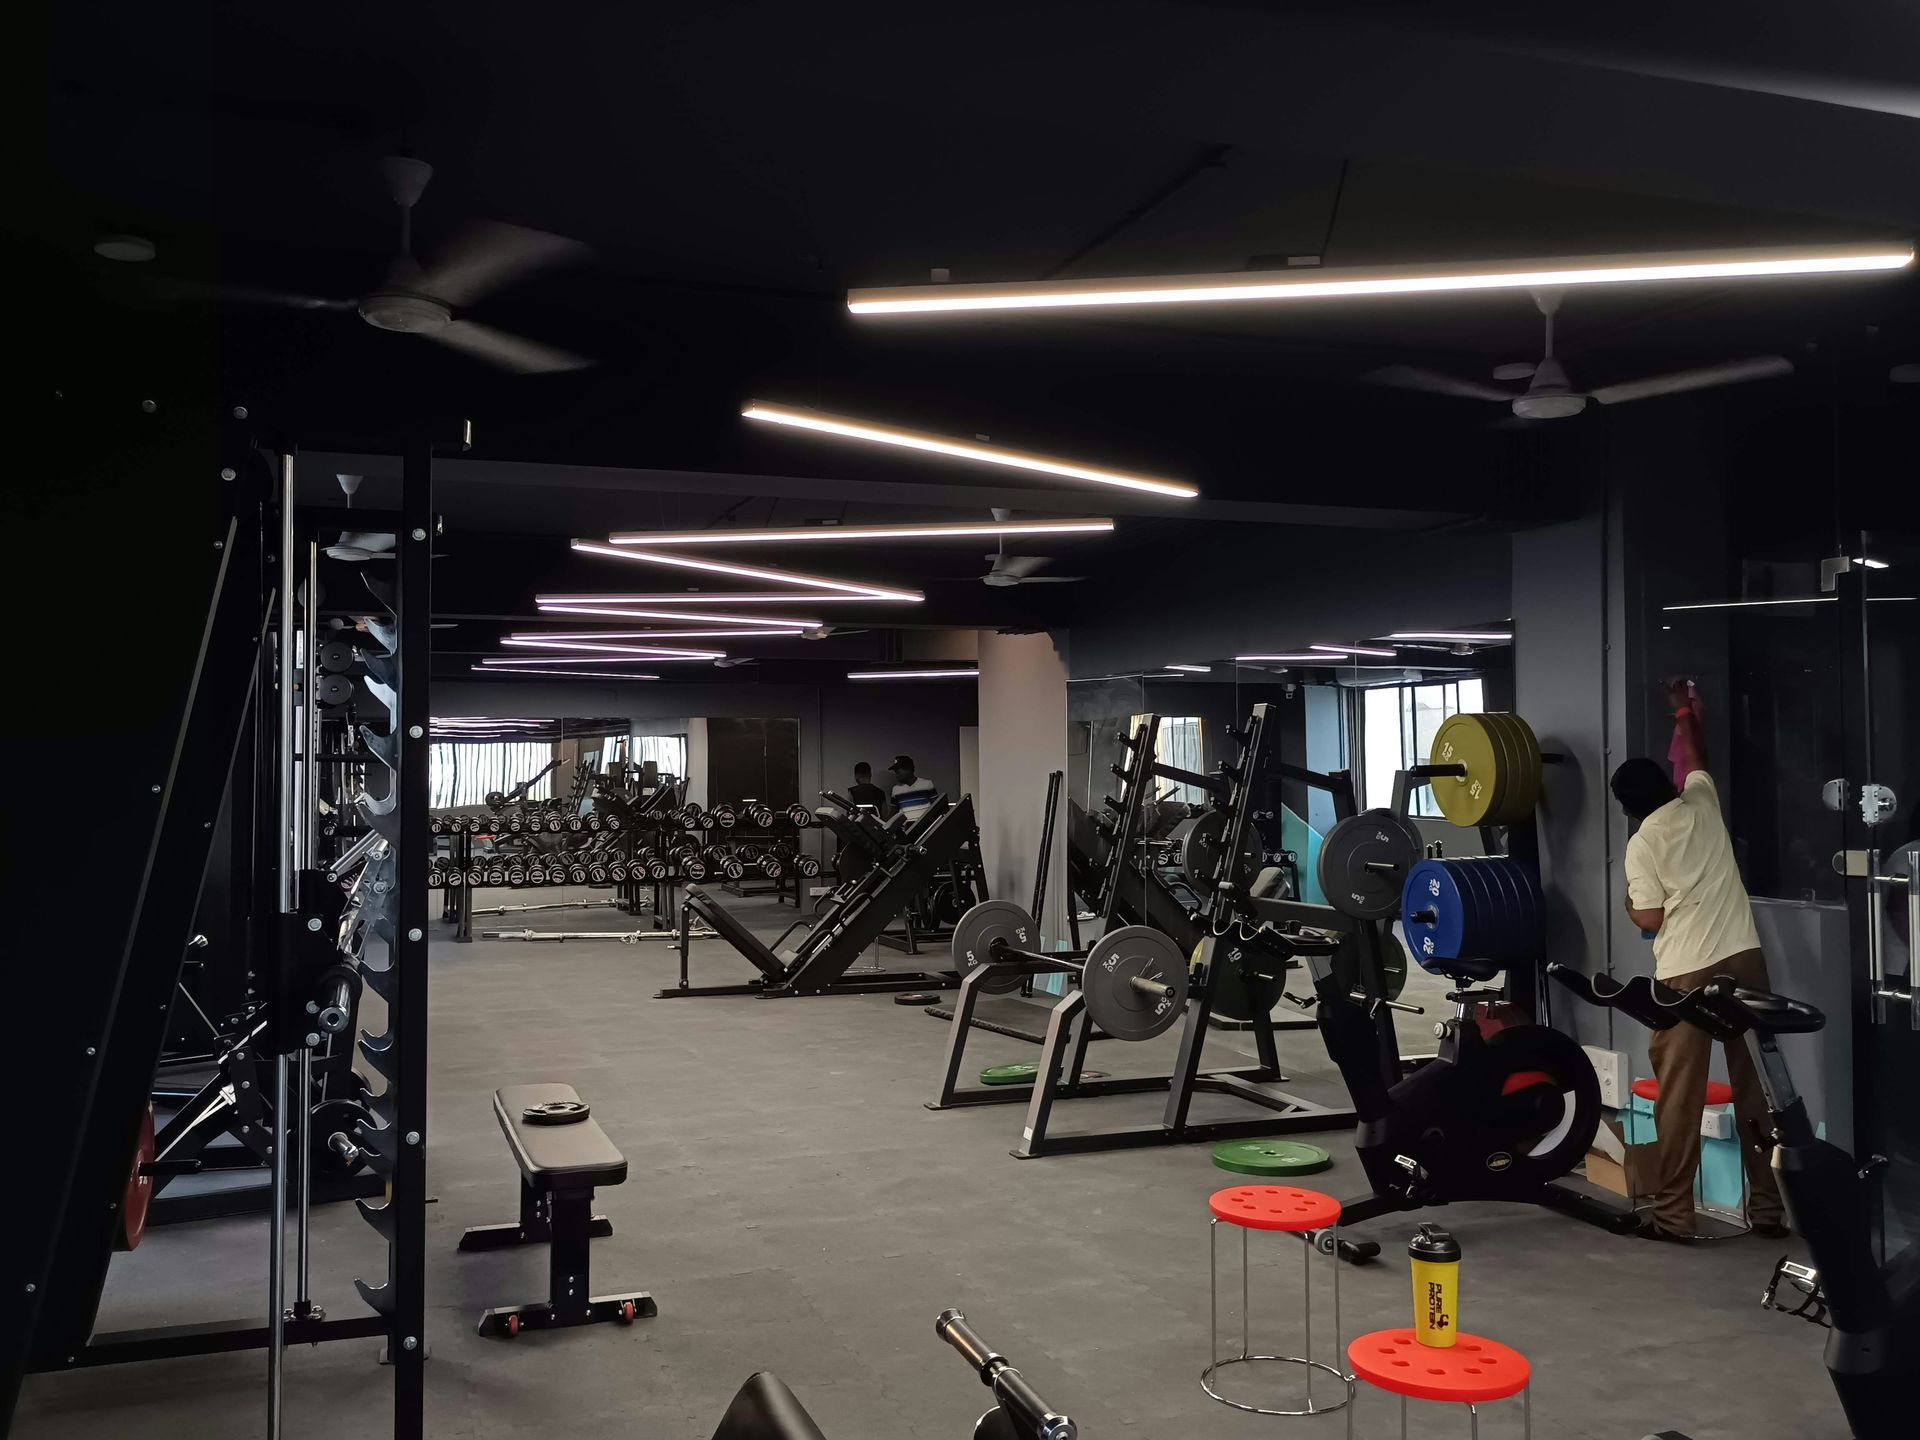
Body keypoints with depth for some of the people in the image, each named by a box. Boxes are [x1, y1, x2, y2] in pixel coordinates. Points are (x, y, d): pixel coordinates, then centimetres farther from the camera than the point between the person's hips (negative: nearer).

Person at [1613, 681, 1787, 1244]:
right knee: (1756, 1086, 8)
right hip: (1744, 958, 4)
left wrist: (1628, 904, 16)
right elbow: (1695, 758, 30)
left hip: (1687, 972, -4)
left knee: (1680, 1093, 0)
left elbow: (1650, 919, -4)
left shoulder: (1642, 842, -3)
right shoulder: (1701, 801, 8)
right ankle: (1769, 1207, 15)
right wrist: (1686, 714, 45)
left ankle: (1672, 1215, 4)